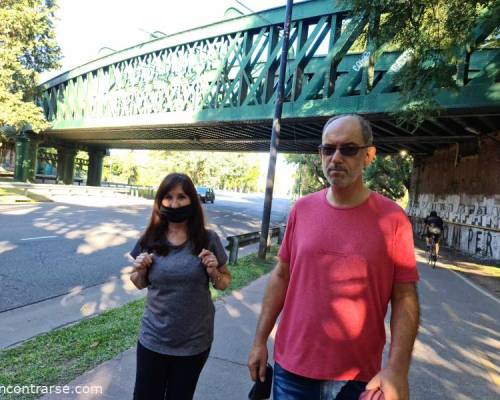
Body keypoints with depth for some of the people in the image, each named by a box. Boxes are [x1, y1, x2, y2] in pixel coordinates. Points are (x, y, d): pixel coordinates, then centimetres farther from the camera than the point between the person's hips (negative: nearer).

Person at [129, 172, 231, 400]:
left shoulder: (208, 239, -12)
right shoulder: (150, 239, -6)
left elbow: (224, 283, 0)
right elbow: (140, 284, 8)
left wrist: (214, 272, -21)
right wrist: (140, 270, -13)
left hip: (194, 342, -1)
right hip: (153, 339, 1)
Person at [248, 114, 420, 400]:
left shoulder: (392, 218, -10)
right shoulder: (302, 209, -3)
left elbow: (405, 297, -7)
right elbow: (281, 276, 3)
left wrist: (397, 368, -17)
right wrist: (260, 341, 4)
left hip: (359, 376, -1)